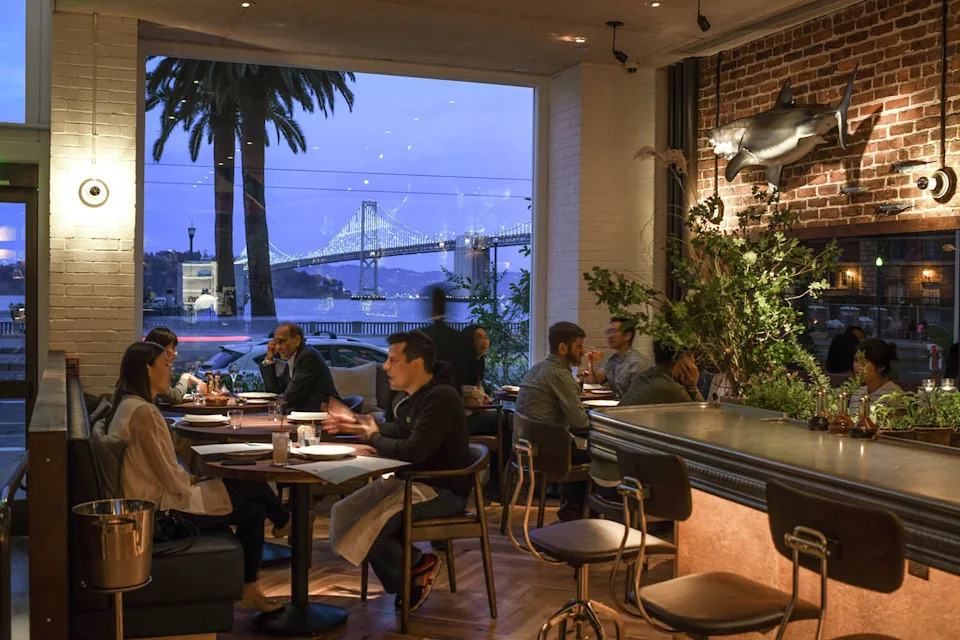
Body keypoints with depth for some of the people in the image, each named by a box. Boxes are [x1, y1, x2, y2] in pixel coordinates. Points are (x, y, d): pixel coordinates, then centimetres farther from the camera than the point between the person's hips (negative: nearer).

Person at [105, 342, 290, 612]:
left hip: (153, 503, 10)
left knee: (253, 509, 7)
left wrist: (188, 478, 5)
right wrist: (191, 480, 0)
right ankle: (283, 522, 30)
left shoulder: (128, 405, 10)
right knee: (252, 486, -1)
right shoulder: (143, 411, -22)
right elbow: (173, 481, -20)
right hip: (162, 509, -10)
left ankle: (249, 590, 14)